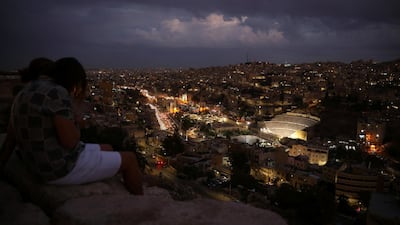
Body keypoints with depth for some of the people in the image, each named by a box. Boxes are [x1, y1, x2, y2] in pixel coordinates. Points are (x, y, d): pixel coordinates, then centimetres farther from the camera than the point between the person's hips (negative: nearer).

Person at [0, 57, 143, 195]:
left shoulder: (28, 92, 7)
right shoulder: (58, 94, -23)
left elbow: (13, 133, 15)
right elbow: (70, 141, -26)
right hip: (65, 167, -10)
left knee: (107, 149, 26)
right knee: (129, 159, 5)